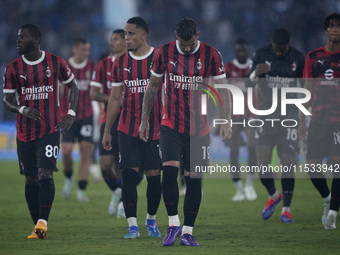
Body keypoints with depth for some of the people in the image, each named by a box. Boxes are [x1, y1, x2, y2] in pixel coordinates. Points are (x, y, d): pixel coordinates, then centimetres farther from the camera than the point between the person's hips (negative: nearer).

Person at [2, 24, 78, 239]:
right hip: (25, 132, 3)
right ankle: (38, 226, 13)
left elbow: (72, 86, 12)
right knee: (31, 179, 5)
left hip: (50, 130, -3)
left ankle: (42, 223, -22)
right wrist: (22, 110, -17)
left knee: (45, 174, -16)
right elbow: (7, 100, 4)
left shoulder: (55, 63, -1)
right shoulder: (13, 68, 2)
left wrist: (70, 114, 0)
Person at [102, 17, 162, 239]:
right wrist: (107, 131, 12)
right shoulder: (121, 62, 7)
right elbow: (115, 98, 13)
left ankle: (151, 220, 24)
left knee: (154, 176, 2)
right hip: (128, 128, 2)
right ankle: (132, 225, -8)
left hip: (155, 127, -2)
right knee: (129, 174, -8)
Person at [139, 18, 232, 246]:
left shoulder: (211, 55, -4)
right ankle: (173, 224, -3)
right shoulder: (165, 52, 0)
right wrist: (145, 119, 11)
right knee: (169, 170, -17)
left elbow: (222, 90, 1)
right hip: (171, 124, 0)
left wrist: (226, 122, -6)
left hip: (199, 128, 0)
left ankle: (188, 231, 9)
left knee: (194, 178, 1)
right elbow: (153, 87, 10)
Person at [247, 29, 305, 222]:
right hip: (266, 114, 1)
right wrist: (256, 73, -25)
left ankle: (286, 209, 6)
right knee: (262, 163, -7)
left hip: (289, 116, -1)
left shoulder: (298, 59, -1)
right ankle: (273, 196, 22)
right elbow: (249, 84, -3)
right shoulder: (262, 55, -1)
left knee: (287, 164, -4)